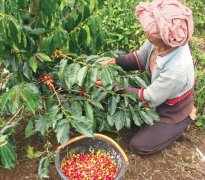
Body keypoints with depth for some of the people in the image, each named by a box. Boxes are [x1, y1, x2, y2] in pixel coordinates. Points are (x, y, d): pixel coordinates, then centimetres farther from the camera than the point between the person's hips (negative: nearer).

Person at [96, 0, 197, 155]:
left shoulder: (177, 70, -42)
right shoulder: (163, 42, -23)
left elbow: (149, 98, -28)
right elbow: (139, 58, -3)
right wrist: (113, 61, -17)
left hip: (173, 113, -6)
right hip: (158, 96, 6)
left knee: (138, 146, -3)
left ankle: (178, 127, 13)